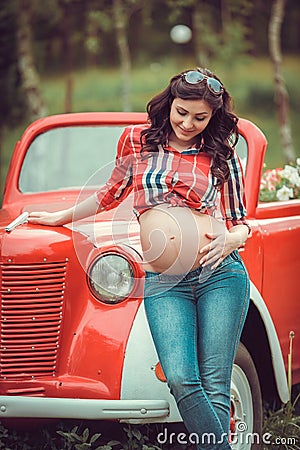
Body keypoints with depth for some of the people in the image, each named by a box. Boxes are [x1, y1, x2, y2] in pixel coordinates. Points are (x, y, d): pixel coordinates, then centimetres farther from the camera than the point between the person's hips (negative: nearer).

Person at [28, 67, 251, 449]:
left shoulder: (221, 155, 9)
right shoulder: (137, 141, 12)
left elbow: (240, 222, 15)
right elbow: (112, 193, 29)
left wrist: (232, 239, -8)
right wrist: (61, 217, 38)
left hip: (220, 274, -1)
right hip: (163, 283, 1)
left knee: (214, 383, -7)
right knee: (181, 379, -17)